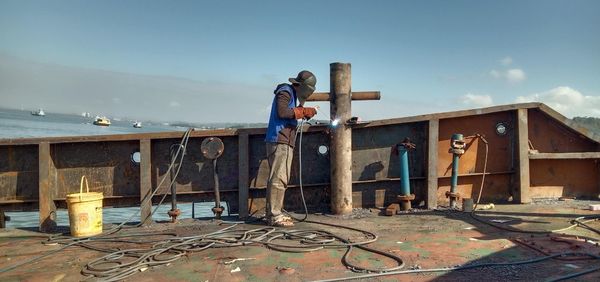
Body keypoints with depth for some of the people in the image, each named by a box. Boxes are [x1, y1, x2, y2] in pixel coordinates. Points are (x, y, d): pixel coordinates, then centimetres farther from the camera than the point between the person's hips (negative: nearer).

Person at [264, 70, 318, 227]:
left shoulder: (291, 93, 25)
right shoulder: (285, 92, -6)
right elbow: (282, 112, -20)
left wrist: (302, 111, 8)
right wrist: (303, 111, -15)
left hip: (285, 142, 11)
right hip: (279, 141, -11)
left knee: (281, 179, 11)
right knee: (278, 178, -12)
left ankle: (274, 214, 16)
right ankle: (274, 216, -11)